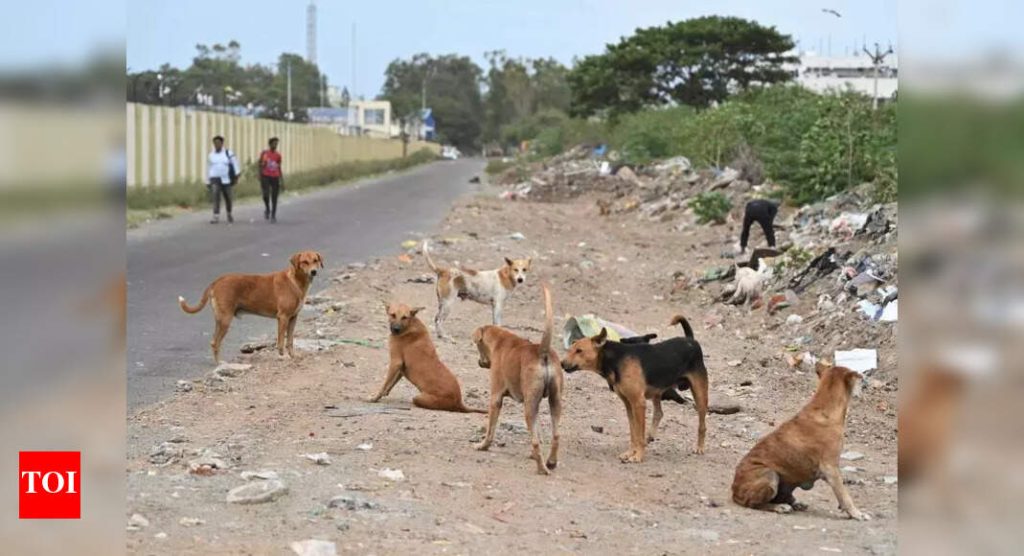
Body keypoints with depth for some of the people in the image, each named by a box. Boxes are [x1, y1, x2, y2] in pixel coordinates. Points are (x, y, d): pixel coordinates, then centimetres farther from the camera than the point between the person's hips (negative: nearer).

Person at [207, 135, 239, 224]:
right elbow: (208, 169, 14)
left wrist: (236, 176, -15)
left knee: (228, 198, 10)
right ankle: (216, 217, -20)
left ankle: (229, 215, 34)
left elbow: (235, 164, -2)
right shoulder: (211, 155, 7)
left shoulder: (228, 154, 1)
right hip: (214, 179, 0)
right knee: (216, 197, -17)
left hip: (226, 180, 0)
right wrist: (208, 182, 14)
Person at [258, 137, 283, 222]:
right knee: (266, 195, -18)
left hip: (275, 178, 3)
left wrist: (282, 181, 10)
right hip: (266, 177, -3)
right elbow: (260, 167, 1)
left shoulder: (278, 155, 8)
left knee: (274, 198, 1)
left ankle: (273, 215, 10)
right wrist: (260, 179, -5)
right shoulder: (264, 154, 0)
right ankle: (267, 209, 10)